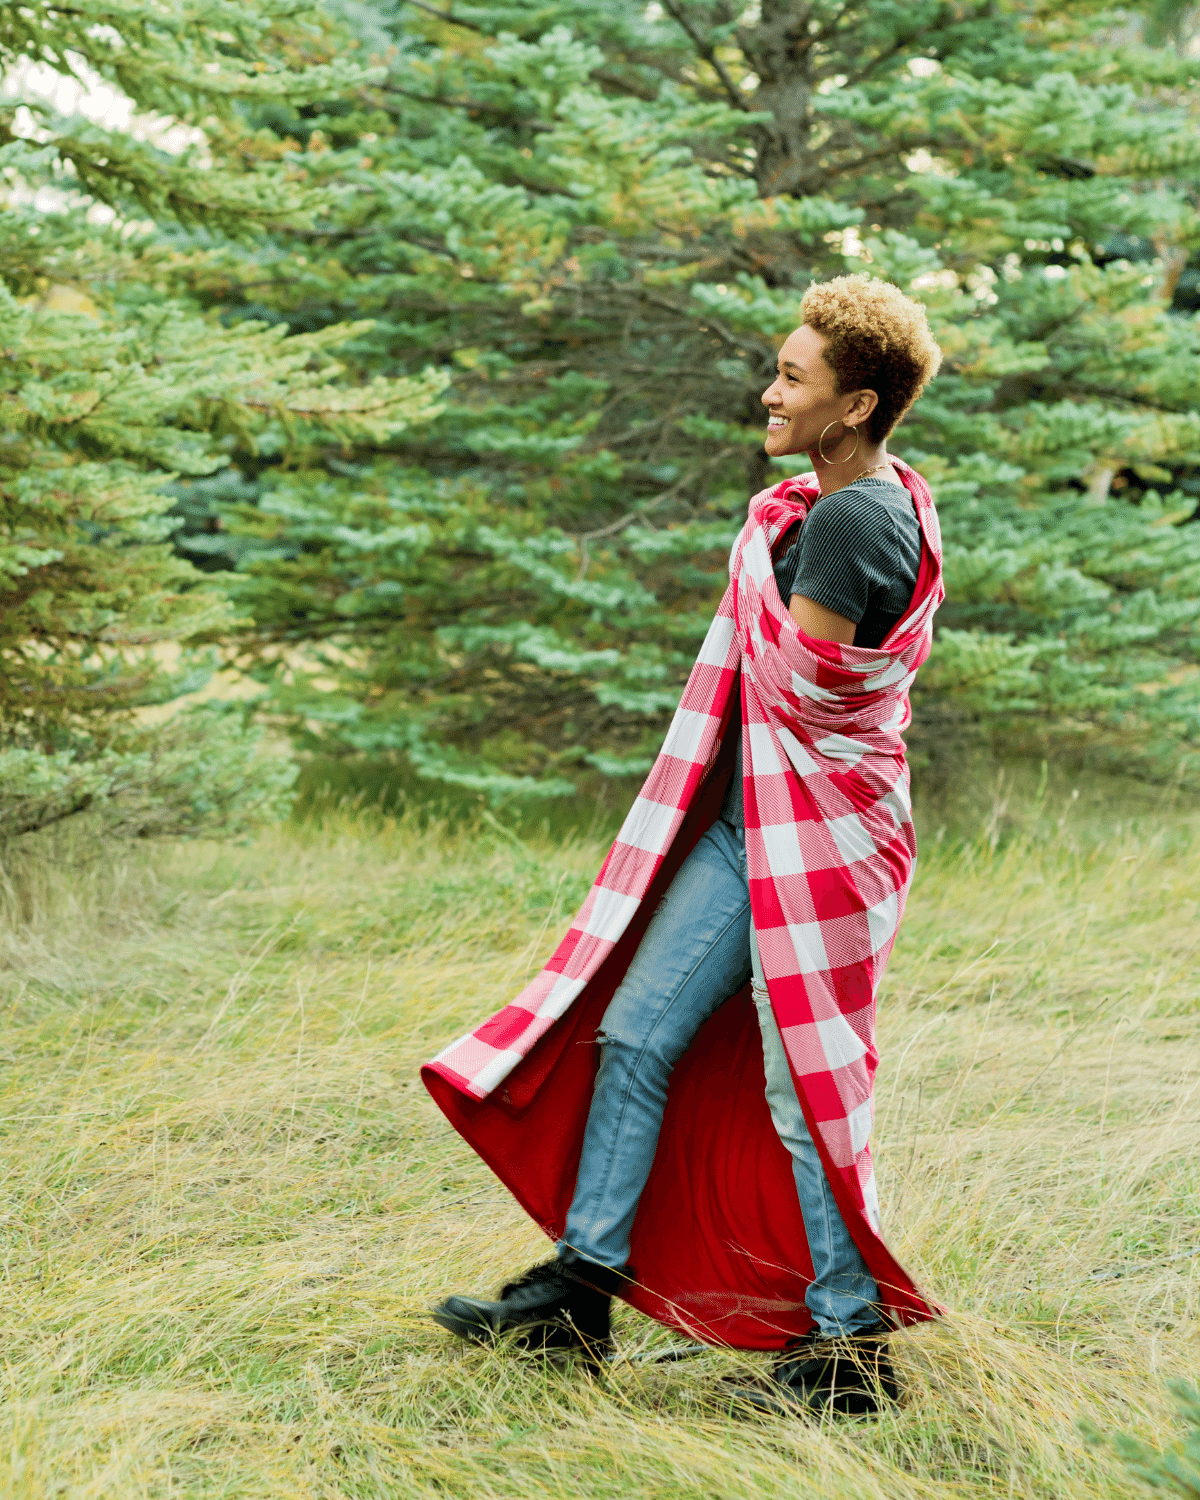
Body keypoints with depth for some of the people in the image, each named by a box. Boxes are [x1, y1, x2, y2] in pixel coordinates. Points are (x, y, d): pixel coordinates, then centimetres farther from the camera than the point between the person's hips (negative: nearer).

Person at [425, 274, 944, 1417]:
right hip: (747, 826, 10)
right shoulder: (854, 499, 14)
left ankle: (852, 1345, 7)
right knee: (637, 1033, 9)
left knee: (804, 1086, -3)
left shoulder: (854, 521, -19)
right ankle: (585, 1284, 16)